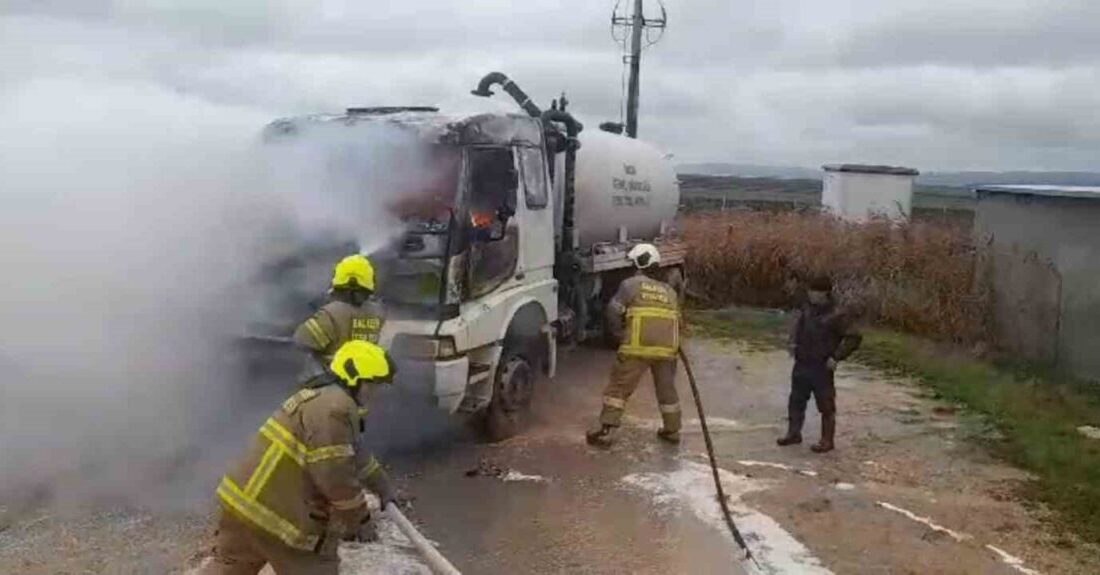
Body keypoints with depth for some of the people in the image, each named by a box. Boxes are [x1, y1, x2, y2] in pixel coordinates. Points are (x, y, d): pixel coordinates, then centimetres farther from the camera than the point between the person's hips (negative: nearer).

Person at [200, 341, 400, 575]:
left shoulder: (321, 398, 18)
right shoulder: (336, 408, -18)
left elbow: (353, 455, 30)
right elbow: (335, 475, -21)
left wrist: (383, 485, 35)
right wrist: (358, 515, -5)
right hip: (274, 511, -10)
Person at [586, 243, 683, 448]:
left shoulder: (632, 284, 4)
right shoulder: (669, 291, 20)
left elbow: (613, 311, -3)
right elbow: (677, 321, 20)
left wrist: (621, 334, 10)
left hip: (637, 347, -5)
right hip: (667, 348, 5)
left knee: (619, 387, 2)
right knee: (667, 389, 21)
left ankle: (606, 430, -2)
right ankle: (672, 430, 31)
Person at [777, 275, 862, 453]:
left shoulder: (836, 316, -18)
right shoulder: (808, 308, 3)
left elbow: (854, 338, -16)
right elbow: (797, 323, 23)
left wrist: (837, 357, -17)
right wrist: (792, 342, 9)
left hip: (821, 367, -7)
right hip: (802, 363, 7)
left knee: (826, 405, 4)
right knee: (796, 400, 16)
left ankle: (827, 440, 16)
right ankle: (794, 433, 31)